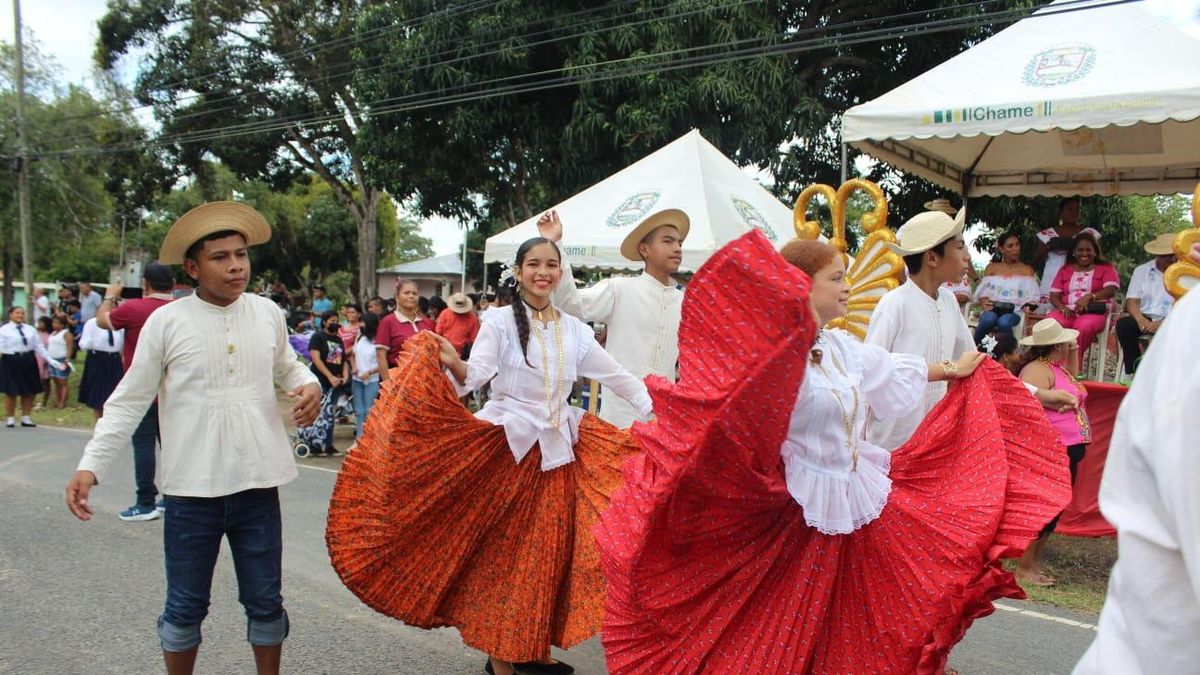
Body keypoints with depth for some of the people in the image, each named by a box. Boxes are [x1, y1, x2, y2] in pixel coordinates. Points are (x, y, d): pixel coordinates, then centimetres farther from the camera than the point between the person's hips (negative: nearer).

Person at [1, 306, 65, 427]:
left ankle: (25, 418, 20)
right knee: (11, 392, 3)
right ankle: (10, 418, 17)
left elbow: (39, 347, 9)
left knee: (29, 391, 7)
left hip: (28, 361, 4)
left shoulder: (30, 330, 8)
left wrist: (51, 361, 4)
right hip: (11, 361, -4)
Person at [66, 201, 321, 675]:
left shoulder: (267, 313, 1)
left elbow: (285, 365, 19)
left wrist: (308, 384, -3)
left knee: (264, 601, 15)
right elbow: (129, 401, -2)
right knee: (185, 607, 13)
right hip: (192, 489, -2)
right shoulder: (166, 321, -7)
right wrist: (91, 465, -8)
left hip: (258, 484, 2)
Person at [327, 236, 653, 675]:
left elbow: (615, 376, 12)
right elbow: (476, 374, -16)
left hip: (558, 451, 5)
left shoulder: (574, 330, 8)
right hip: (508, 448, -4)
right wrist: (455, 365, -37)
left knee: (548, 552, 9)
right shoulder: (501, 322, -4)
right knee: (502, 550, 3)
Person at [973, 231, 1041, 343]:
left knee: (1004, 322, -38)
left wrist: (1028, 307, -14)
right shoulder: (992, 268, 18)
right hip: (993, 309, 1)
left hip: (1014, 311, -1)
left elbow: (1031, 296, 9)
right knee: (989, 319, -37)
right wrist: (984, 303, -13)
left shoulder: (1027, 270, 17)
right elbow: (983, 292, 10)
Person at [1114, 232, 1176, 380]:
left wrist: (1162, 323, -22)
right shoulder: (1142, 271, 13)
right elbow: (1132, 301, 5)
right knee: (1123, 324, -28)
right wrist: (1141, 320, -17)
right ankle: (1133, 372, -20)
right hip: (1146, 319, 3)